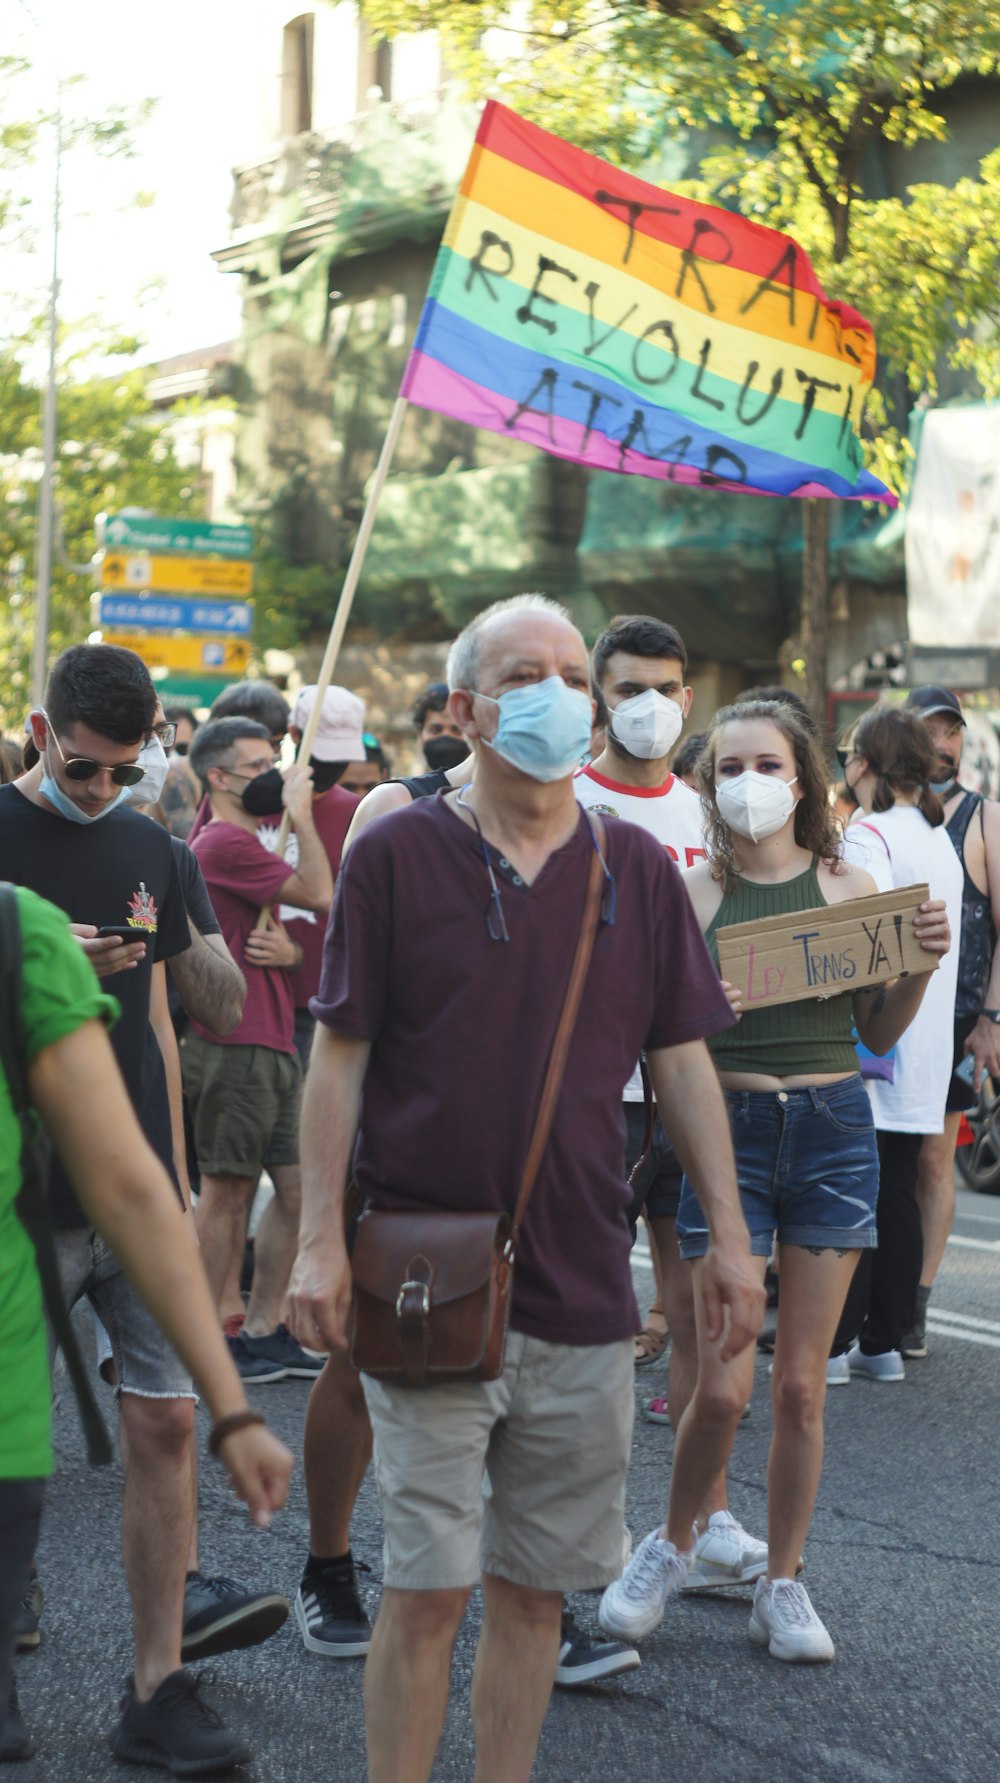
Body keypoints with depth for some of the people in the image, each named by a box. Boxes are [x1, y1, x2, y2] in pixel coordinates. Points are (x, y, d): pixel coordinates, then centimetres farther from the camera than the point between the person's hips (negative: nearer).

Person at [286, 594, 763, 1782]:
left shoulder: (638, 871, 7)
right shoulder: (396, 855, -2)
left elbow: (682, 1060, 9)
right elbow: (339, 1055, -2)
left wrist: (729, 1235, 4)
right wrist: (319, 1238, -9)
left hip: (584, 1294, 3)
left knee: (533, 1588, 12)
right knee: (428, 1588, -1)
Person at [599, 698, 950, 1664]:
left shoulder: (849, 886, 5)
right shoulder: (689, 894, 0)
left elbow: (878, 1032, 12)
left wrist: (920, 962, -4)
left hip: (834, 1127, 2)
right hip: (728, 1127, -2)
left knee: (800, 1383, 5)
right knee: (721, 1386, -6)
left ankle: (782, 1584, 21)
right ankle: (670, 1543, 22)